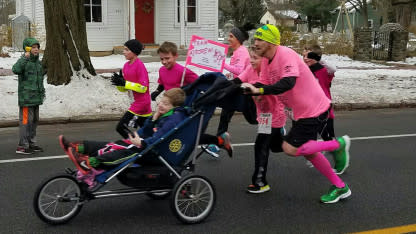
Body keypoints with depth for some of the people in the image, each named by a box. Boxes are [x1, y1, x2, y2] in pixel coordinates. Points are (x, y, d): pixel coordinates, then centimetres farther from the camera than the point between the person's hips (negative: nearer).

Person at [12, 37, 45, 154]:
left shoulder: (38, 62, 14)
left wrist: (42, 91, 24)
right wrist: (25, 58, -38)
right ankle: (22, 146, 1)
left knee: (34, 120, 14)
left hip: (36, 98, 8)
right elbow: (16, 70, -33)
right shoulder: (24, 61, -11)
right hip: (26, 98, -8)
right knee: (26, 120, -6)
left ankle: (31, 143, 25)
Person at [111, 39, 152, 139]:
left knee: (121, 128, -9)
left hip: (141, 103, -9)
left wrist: (125, 83, -23)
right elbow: (124, 89, 13)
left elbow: (143, 88, -21)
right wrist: (119, 82, -8)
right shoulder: (126, 65, 8)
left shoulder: (139, 65, -17)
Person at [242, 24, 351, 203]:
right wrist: (251, 89, -6)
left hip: (313, 109, -10)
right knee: (307, 151, 14)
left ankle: (338, 144, 2)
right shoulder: (266, 61, 7)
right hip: (301, 110, 10)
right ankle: (340, 187, 27)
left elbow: (288, 83, -36)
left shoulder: (286, 54, -22)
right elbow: (269, 86, 11)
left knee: (291, 148, -13)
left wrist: (259, 90, -38)